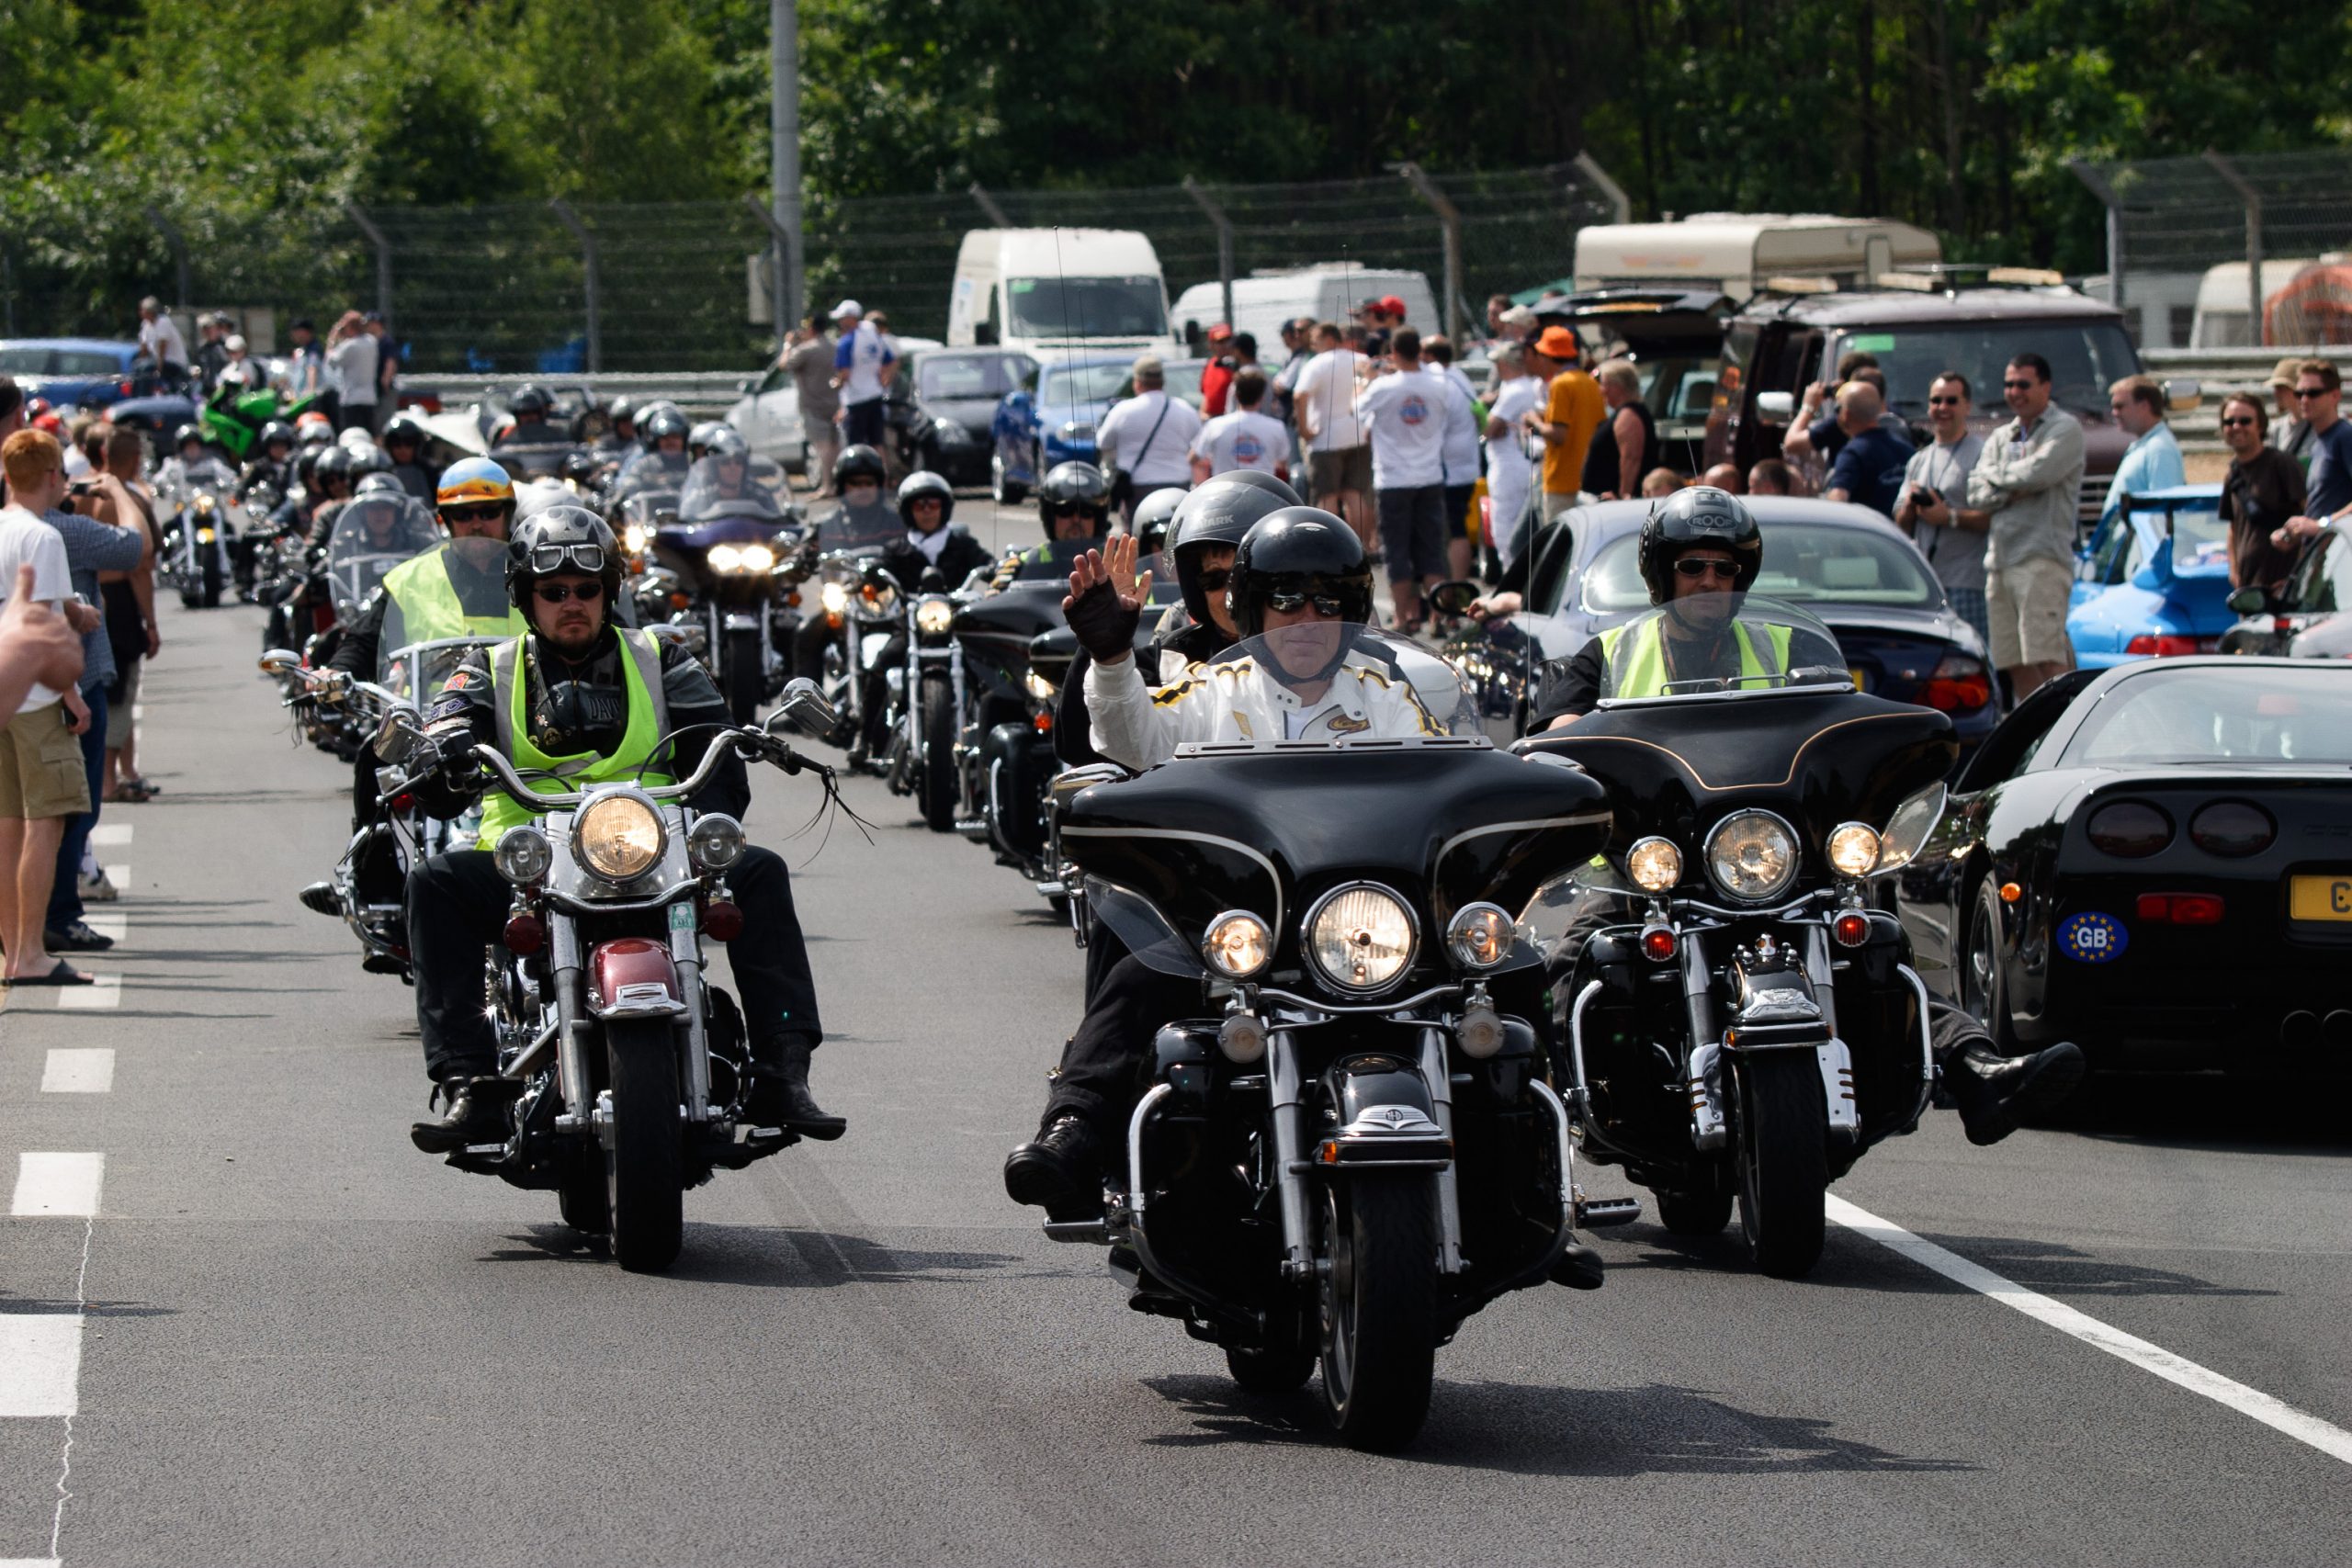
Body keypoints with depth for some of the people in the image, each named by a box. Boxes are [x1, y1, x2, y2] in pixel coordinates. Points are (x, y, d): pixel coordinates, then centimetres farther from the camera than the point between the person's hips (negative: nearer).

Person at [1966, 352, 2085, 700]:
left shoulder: (2064, 429, 2)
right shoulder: (1999, 438, 22)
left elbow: (2038, 472, -15)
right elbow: (1977, 495, 10)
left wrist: (1996, 476, 2)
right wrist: (2014, 488, -7)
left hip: (2043, 557, -7)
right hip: (1999, 560, 7)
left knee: (2046, 659, -14)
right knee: (2015, 663, 4)